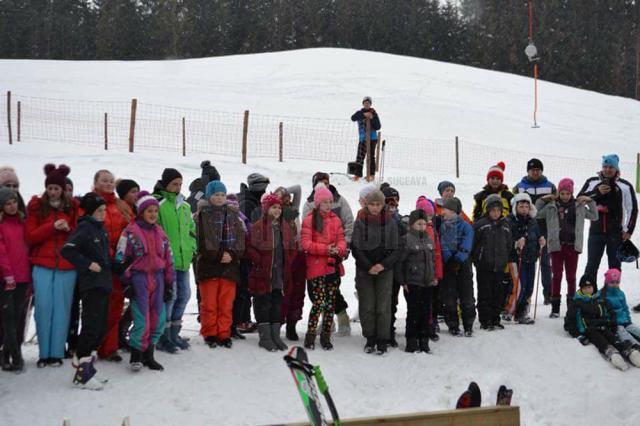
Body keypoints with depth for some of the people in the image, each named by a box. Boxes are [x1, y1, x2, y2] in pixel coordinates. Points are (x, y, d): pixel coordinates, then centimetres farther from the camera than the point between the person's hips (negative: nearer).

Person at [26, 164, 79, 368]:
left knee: (62, 308, 1)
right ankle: (44, 353, 5)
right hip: (42, 265, 0)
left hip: (66, 266, 1)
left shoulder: (73, 207, 7)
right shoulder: (36, 207, 6)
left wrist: (69, 229, -9)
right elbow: (30, 237, 0)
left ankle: (57, 353, 7)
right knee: (43, 307, -3)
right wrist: (52, 226, -13)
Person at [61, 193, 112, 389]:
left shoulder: (100, 229, 15)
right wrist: (87, 264, -19)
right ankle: (82, 372, -6)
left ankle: (84, 361, 18)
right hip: (91, 284, -9)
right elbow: (67, 250, -20)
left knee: (100, 328, 9)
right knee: (91, 326, -11)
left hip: (103, 283, 9)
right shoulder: (84, 228, -10)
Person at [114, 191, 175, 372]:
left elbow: (168, 260, 16)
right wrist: (127, 283, -9)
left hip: (157, 278, 5)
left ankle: (149, 355, 18)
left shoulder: (160, 233, 13)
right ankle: (136, 356, 3)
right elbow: (121, 260, -5)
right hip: (139, 278, -5)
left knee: (158, 320, 5)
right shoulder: (131, 232, -4)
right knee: (142, 320, -11)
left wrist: (168, 284, 13)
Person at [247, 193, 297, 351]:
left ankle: (275, 335, 18)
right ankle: (265, 337, 7)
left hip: (281, 275, 5)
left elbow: (292, 248, 16)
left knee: (277, 305, 10)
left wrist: (287, 263, 3)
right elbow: (249, 248, -8)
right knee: (263, 305, 0)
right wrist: (260, 261, -15)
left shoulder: (286, 227, 11)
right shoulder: (258, 227, -6)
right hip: (263, 275, -5)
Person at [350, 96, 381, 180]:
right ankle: (358, 174, 1)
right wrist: (363, 115, -23)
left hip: (372, 138, -1)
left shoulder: (374, 114, 4)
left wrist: (372, 119, -15)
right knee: (360, 156, -4)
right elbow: (353, 118, -13)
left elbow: (378, 127, -1)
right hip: (362, 138, 1)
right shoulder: (360, 113, 8)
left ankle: (371, 174, 6)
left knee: (371, 156, 1)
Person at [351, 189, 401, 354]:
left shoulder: (390, 223, 1)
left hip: (385, 270, 0)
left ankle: (383, 341, 4)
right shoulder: (360, 222, -1)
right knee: (367, 306, 1)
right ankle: (370, 339, 13)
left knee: (383, 306, -4)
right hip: (364, 270, 0)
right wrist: (369, 267, -11)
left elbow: (397, 250, 1)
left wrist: (383, 265, -13)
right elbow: (356, 248, -3)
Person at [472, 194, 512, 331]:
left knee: (498, 294, 9)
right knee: (485, 294, -1)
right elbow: (472, 243, -4)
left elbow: (509, 245, 19)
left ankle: (495, 319, 19)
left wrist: (506, 261, 14)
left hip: (499, 267, 4)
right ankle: (485, 321, 6)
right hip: (484, 267, -4)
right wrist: (476, 260, -5)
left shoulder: (505, 225, 10)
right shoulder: (480, 224, -5)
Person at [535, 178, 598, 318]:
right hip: (556, 245, -1)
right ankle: (555, 308, 7)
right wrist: (542, 200, -1)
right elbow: (536, 214, 6)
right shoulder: (552, 206, 1)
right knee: (557, 276, 1)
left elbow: (594, 216, 15)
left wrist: (590, 202, 5)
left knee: (571, 277, 7)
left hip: (573, 246, 1)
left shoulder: (579, 206, 6)